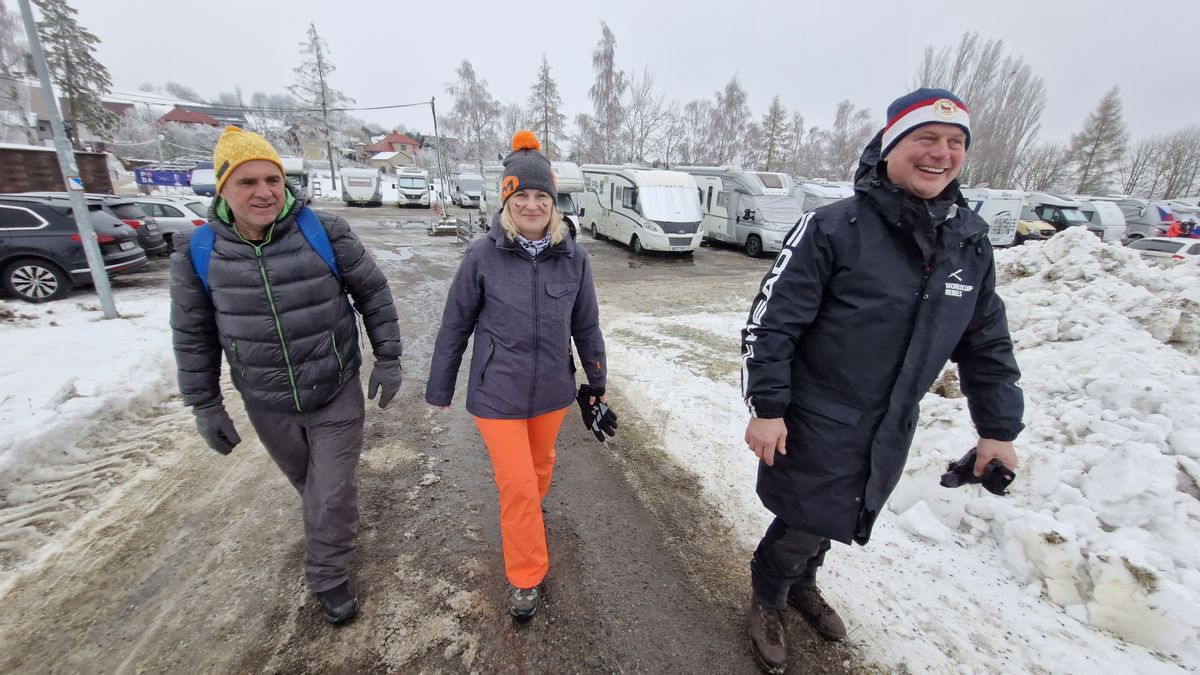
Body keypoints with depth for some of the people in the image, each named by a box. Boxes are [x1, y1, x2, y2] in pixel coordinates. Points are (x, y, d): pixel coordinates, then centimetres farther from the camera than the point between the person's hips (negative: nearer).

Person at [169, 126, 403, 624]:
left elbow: (374, 294, -6)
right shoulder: (198, 253, -8)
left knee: (333, 492, 6)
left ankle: (329, 578, 30)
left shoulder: (325, 234, -15)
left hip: (337, 396, -2)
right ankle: (332, 520, 57)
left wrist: (387, 359, -6)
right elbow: (192, 336, 2)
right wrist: (205, 406, 3)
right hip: (267, 405, 3)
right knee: (305, 480, 26)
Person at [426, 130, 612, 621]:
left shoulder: (573, 258, -7)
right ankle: (525, 578, 28)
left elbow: (586, 326, 3)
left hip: (553, 389, 3)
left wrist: (596, 383, 9)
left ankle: (530, 506, 59)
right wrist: (440, 388, 4)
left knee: (540, 465, 24)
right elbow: (455, 325, -4)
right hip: (497, 392, -2)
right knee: (517, 484, 4)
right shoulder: (482, 256, -13)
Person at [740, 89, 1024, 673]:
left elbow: (987, 342, 10)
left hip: (891, 430, 6)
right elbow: (771, 323, -18)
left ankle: (802, 584, 52)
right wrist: (766, 408, -18)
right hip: (815, 425, -5)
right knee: (803, 526, 9)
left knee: (836, 522, 22)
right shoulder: (833, 228, -17)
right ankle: (767, 602, 39)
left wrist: (998, 427, 11)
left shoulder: (970, 240, 3)